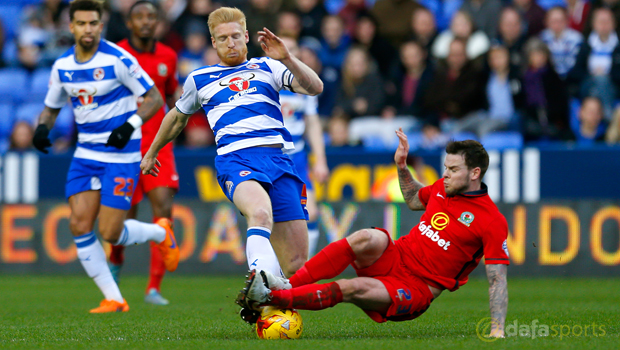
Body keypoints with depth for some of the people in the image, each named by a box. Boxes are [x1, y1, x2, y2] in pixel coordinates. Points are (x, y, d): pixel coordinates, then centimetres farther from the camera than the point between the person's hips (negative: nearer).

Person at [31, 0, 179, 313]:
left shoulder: (117, 59, -13)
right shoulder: (62, 66, 3)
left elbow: (154, 98, -10)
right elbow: (51, 108, 16)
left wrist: (130, 125, -25)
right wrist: (42, 127, -6)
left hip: (121, 156, -5)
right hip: (86, 155, 5)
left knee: (109, 233, -9)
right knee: (79, 225, -9)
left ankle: (160, 233, 24)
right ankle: (113, 299, 2)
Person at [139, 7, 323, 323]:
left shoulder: (267, 67, 22)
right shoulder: (199, 80, 24)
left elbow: (314, 87, 8)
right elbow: (177, 117, 42)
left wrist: (286, 59, -8)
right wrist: (151, 153, 51)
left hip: (278, 158, 2)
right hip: (235, 158, -2)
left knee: (297, 262, -8)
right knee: (261, 213, -39)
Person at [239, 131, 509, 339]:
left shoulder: (492, 221, -11)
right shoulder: (443, 188, 9)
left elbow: (498, 279, -12)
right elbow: (414, 200, 32)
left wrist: (497, 329, -22)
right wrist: (402, 166, 17)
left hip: (416, 291, -5)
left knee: (351, 289, -31)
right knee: (370, 238, -30)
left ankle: (273, 298, -36)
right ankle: (287, 285, -34)